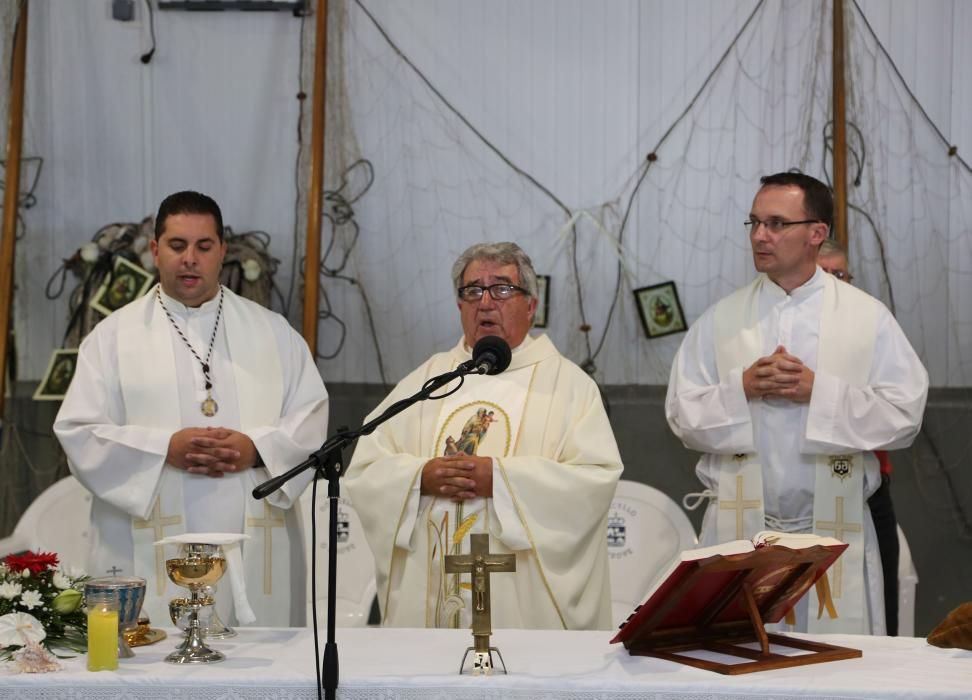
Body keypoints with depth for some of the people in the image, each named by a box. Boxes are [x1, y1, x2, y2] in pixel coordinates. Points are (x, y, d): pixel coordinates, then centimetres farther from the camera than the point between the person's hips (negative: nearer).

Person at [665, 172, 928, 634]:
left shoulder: (869, 318, 1)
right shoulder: (719, 320, 5)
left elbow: (904, 415, -5)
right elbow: (683, 415, 3)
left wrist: (819, 392, -14)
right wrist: (742, 390, -14)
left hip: (834, 530, -1)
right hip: (740, 527, 1)